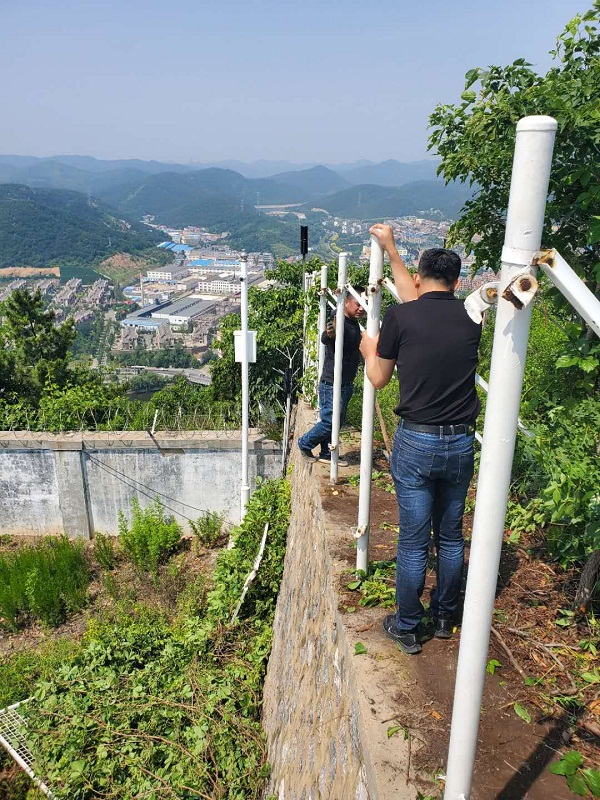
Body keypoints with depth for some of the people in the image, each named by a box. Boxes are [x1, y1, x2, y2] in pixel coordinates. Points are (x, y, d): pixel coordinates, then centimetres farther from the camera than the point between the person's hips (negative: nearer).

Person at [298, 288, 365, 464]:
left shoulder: (355, 324, 7)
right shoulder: (338, 323, -22)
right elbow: (325, 338, -46)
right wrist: (329, 334, -66)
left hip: (346, 385, 9)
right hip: (332, 385, -9)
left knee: (337, 421, 15)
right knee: (330, 421, -2)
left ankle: (326, 454, 27)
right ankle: (305, 444, 20)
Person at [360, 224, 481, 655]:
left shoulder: (400, 317, -10)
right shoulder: (471, 318, 3)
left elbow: (379, 379, 2)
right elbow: (418, 303, 21)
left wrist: (369, 351, 24)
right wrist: (390, 249, 31)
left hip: (415, 442, -4)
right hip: (461, 443, 4)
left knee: (414, 541, 7)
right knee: (451, 536, 18)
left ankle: (407, 628, 23)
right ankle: (445, 618, 35)